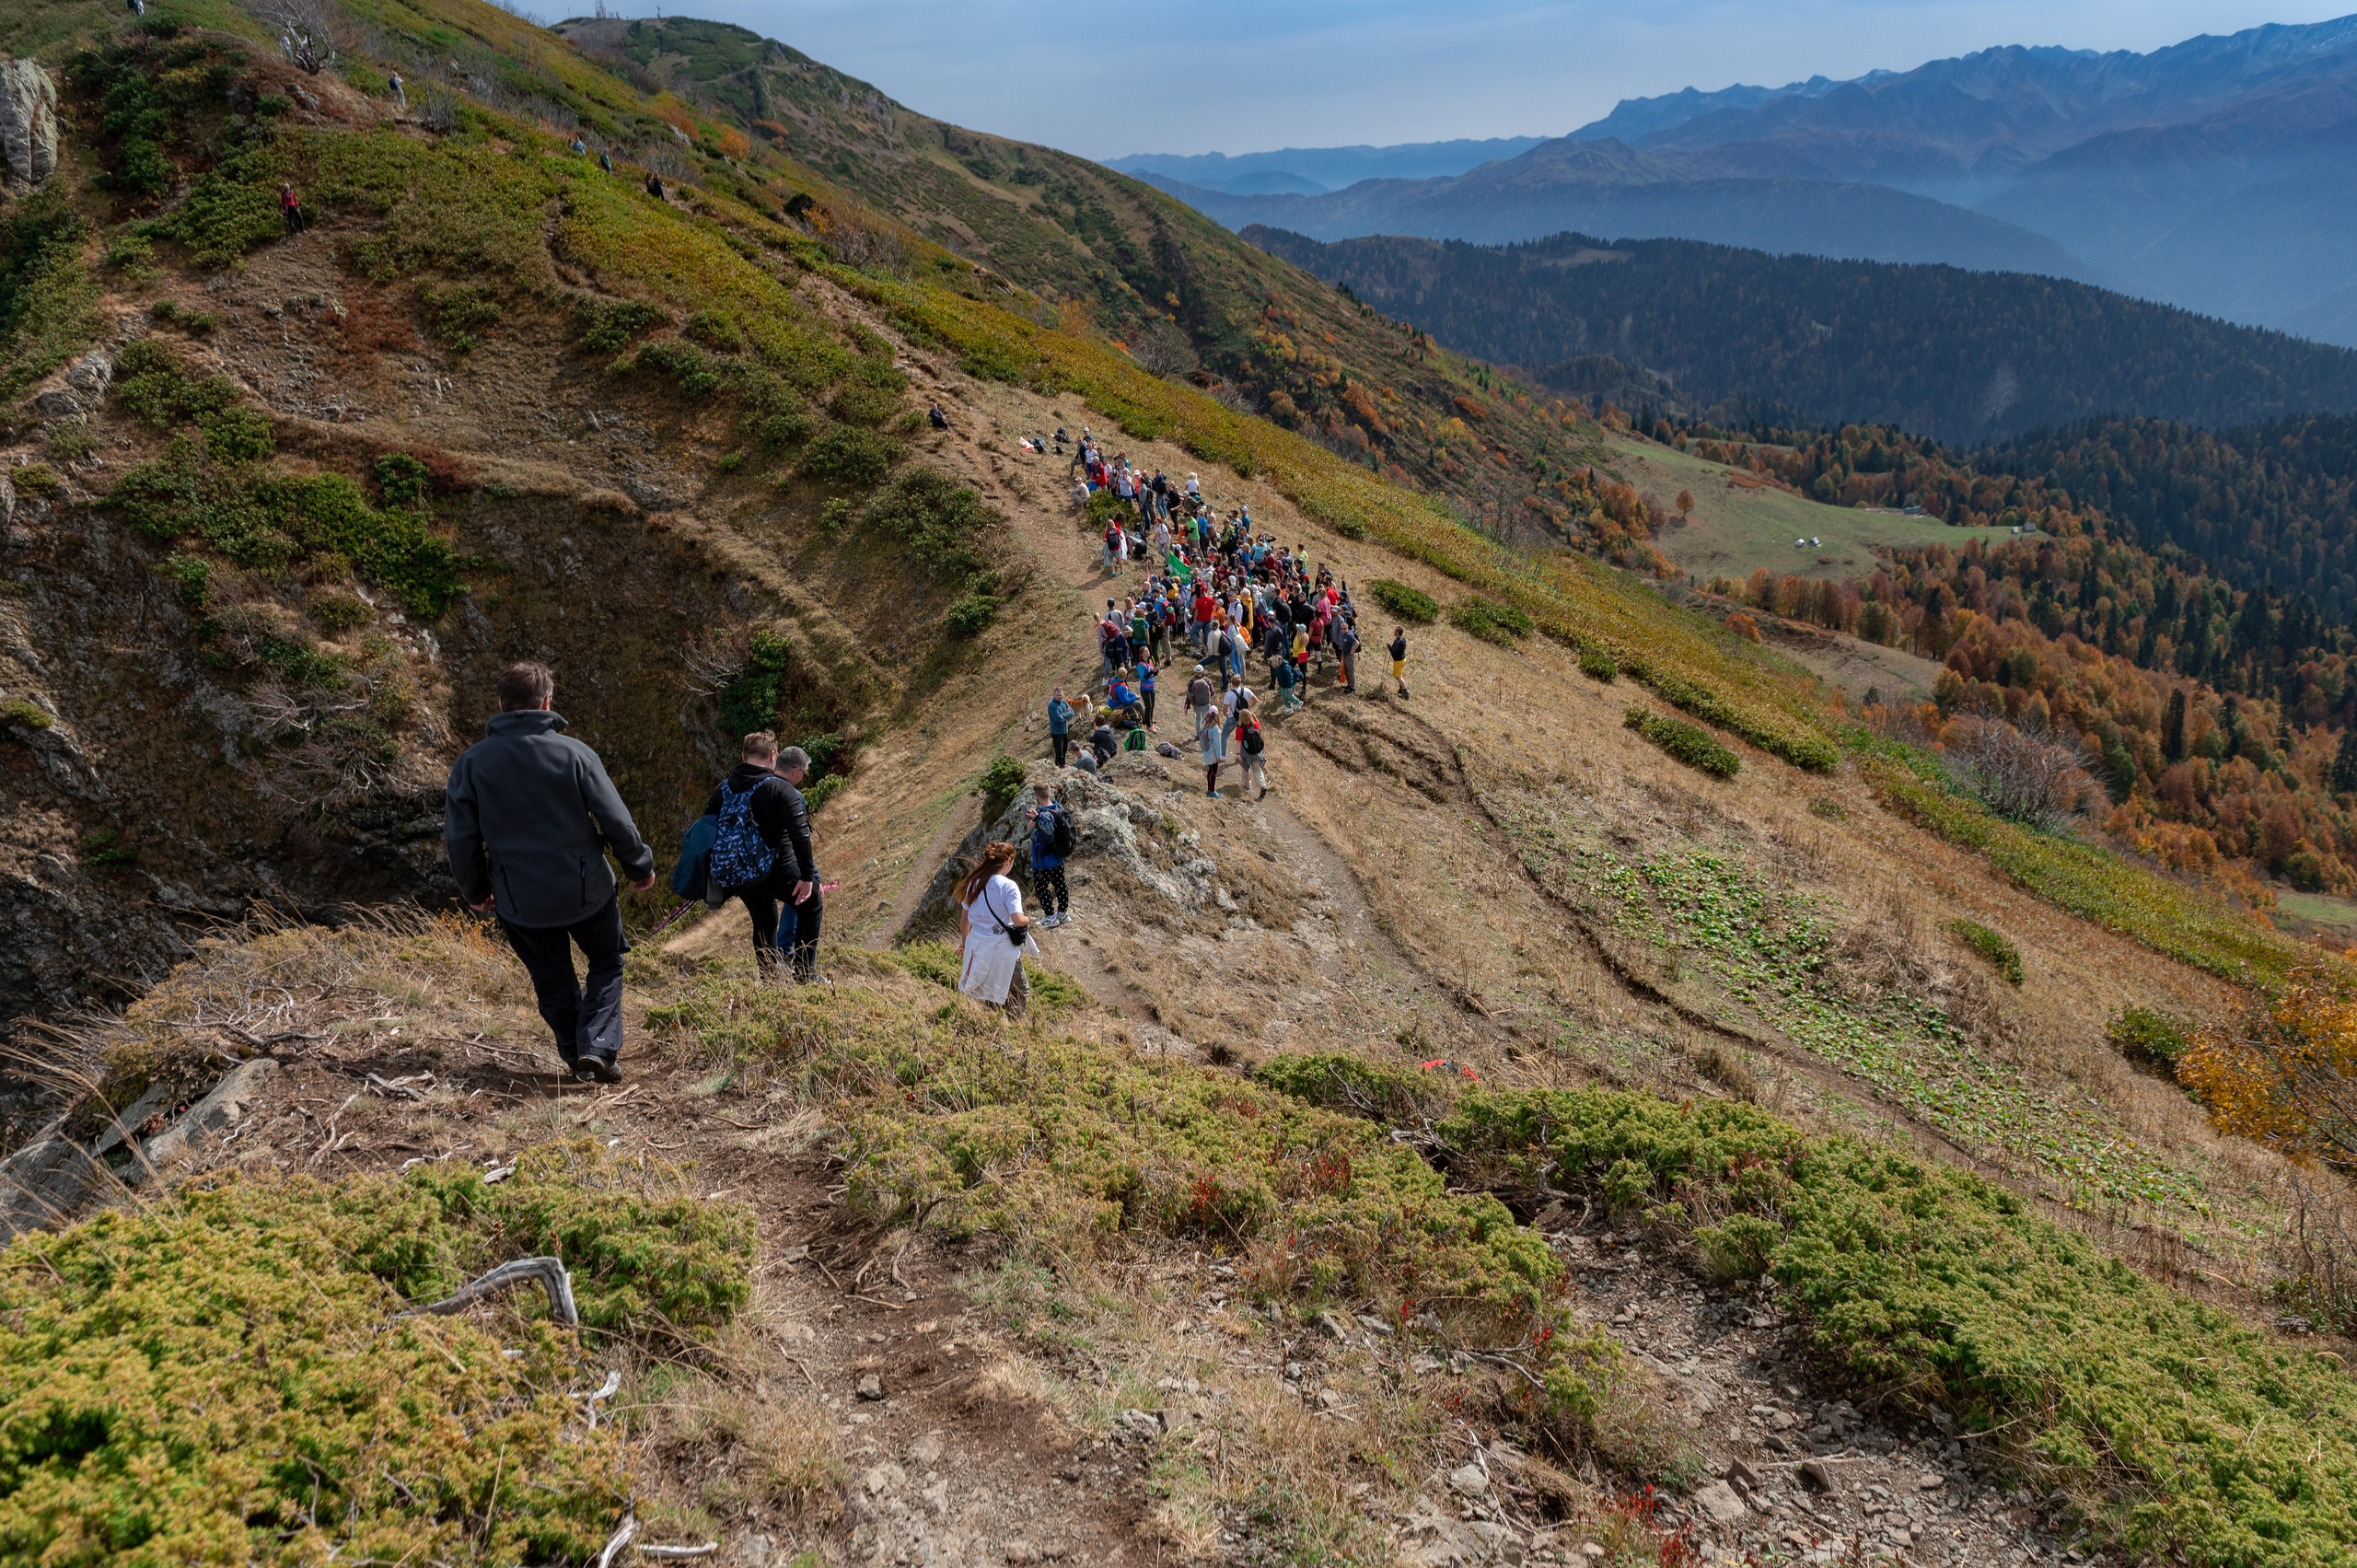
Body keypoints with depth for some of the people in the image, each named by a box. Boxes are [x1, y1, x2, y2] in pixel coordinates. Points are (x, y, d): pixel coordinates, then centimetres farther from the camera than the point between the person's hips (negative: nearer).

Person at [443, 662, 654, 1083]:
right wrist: (640, 866, 7)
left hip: (520, 902, 2)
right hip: (586, 890, -2)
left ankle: (576, 1056, 27)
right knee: (607, 963, 19)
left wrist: (475, 891, 14)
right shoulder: (574, 753, -10)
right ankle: (598, 1046, 2)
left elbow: (459, 839, -2)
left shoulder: (471, 762, -5)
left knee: (553, 984, 20)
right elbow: (616, 820, -9)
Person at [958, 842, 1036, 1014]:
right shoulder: (1008, 886, -16)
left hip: (977, 946, 5)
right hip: (1002, 948, -5)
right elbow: (1018, 920, -24)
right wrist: (1027, 920, -2)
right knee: (1020, 992, 14)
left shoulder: (974, 883, 2)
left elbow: (964, 919, 9)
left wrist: (965, 944, 22)